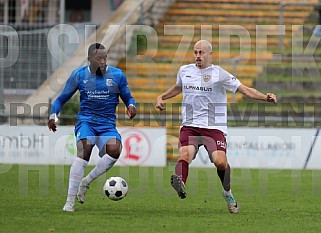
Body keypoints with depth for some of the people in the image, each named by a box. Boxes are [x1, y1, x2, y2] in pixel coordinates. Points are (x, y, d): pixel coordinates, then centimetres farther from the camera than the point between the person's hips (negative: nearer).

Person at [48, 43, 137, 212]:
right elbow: (62, 98, 12)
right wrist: (53, 115, -7)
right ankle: (70, 201, -24)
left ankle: (86, 182, -4)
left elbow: (128, 98, 13)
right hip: (85, 121, -1)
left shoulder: (117, 75, 6)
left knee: (114, 150, -30)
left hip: (108, 124, 1)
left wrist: (131, 106, -12)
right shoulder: (78, 75, 5)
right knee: (84, 151, -29)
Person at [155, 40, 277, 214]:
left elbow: (245, 90, -5)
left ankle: (227, 192, 10)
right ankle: (180, 184, -49)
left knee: (220, 161, -17)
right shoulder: (184, 71, 13)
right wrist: (161, 97, 27)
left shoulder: (219, 74, -1)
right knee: (185, 155, -26)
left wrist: (265, 97, -18)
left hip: (214, 127, -3)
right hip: (190, 126, 3)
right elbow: (178, 88, 37)